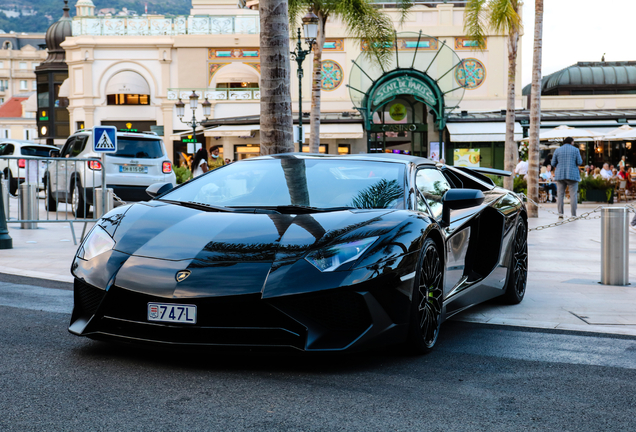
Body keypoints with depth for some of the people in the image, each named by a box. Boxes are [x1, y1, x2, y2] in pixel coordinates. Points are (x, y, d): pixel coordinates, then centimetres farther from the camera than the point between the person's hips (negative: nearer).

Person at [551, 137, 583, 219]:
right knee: (573, 195, 0)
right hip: (572, 175, -2)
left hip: (560, 175, 2)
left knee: (560, 195, 4)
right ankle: (573, 215, -3)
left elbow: (553, 163, 6)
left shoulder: (558, 150, 6)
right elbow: (580, 162, -2)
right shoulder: (575, 150, 1)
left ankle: (560, 213, -6)